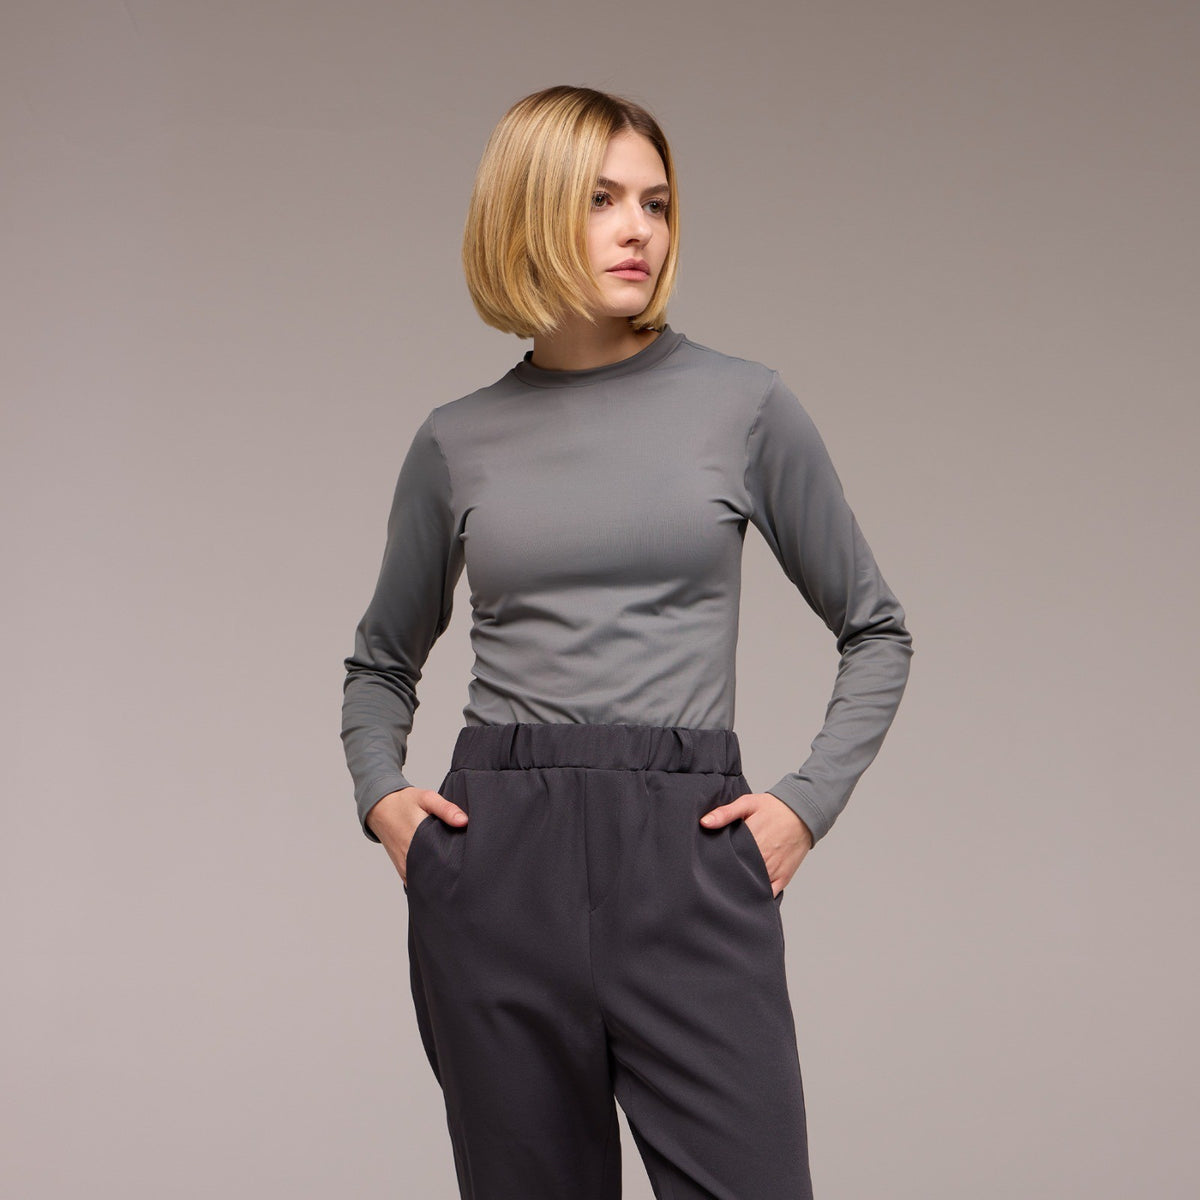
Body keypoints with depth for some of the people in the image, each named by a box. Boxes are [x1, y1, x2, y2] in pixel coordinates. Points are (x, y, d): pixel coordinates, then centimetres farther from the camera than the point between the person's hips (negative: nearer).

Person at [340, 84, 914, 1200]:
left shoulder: (745, 406, 3)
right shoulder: (457, 441, 8)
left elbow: (875, 631, 12)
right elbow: (382, 659, 23)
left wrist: (806, 804, 0)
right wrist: (380, 793, 6)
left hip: (689, 858, -1)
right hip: (499, 862, 2)